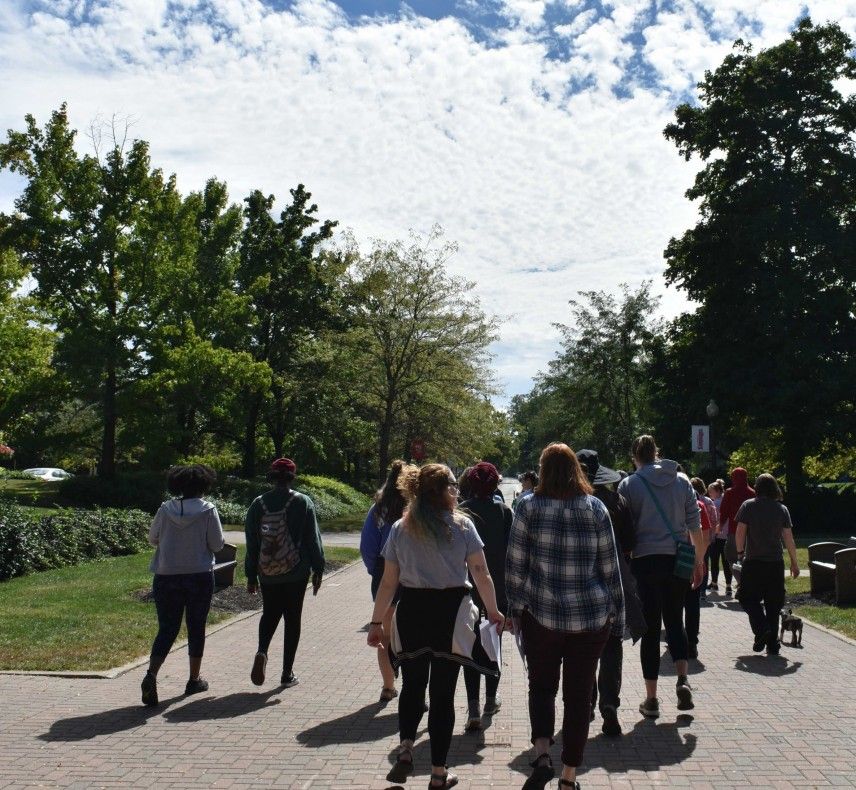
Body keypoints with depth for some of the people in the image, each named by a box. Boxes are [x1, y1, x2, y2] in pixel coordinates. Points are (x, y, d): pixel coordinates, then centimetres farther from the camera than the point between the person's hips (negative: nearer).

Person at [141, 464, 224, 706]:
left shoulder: (165, 509, -2)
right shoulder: (208, 511, -9)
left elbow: (153, 539, 8)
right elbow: (217, 544, -8)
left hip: (166, 577, 2)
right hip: (200, 577, -2)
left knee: (166, 629, 7)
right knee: (196, 628, 13)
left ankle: (151, 674, -14)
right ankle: (194, 680, 22)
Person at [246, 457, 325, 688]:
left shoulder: (258, 504, -1)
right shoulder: (303, 502, -7)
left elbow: (251, 542, 3)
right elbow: (313, 539, -4)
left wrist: (251, 576, 11)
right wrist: (318, 569, 4)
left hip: (267, 574, 2)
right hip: (297, 572, -2)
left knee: (269, 614, 20)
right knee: (292, 619, 8)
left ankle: (262, 652, -6)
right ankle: (287, 674, 12)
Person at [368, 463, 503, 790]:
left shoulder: (400, 529, 2)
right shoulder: (462, 525, -5)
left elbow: (388, 582, 2)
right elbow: (481, 573, -5)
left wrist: (376, 622, 7)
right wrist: (493, 611, 7)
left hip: (411, 614, 2)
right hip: (451, 615, -2)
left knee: (412, 685, 22)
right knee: (442, 693, 9)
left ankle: (405, 750, 5)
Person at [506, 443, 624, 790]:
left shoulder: (529, 507, -4)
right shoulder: (596, 508, 0)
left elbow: (515, 565, -3)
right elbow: (610, 567, 3)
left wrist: (515, 608, 7)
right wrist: (617, 615, 11)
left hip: (541, 615, -1)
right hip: (592, 617, 1)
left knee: (541, 686, 17)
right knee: (579, 695, 12)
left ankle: (542, 755, -2)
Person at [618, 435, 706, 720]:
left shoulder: (629, 485, -4)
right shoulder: (682, 481, 5)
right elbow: (695, 526, 5)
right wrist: (699, 560, 13)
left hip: (645, 562, -2)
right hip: (677, 560, 2)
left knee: (650, 628, 6)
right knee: (675, 621, 18)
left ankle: (651, 699, 11)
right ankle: (683, 680, -2)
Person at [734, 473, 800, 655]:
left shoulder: (748, 506, -3)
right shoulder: (781, 509, 2)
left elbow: (739, 533, -5)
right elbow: (789, 538, 1)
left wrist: (740, 552, 9)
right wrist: (794, 563, 9)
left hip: (753, 562, -2)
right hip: (776, 563, 3)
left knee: (748, 598, 8)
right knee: (773, 604, 10)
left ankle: (761, 629, -14)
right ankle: (772, 644, 12)